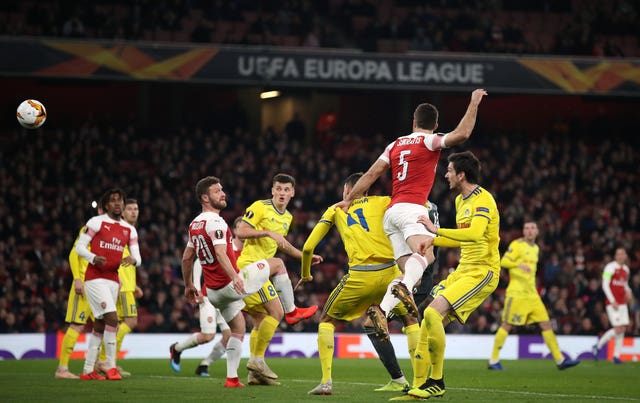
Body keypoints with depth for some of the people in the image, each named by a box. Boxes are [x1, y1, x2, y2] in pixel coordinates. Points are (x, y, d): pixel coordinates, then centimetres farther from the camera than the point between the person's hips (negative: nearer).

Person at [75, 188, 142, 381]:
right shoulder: (96, 222, -4)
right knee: (112, 318, -17)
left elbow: (138, 259, 10)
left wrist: (132, 259, -14)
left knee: (100, 325, 8)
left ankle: (88, 370, 14)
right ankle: (111, 366, -12)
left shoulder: (129, 230, 13)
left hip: (113, 280, 6)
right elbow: (79, 247, -4)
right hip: (95, 278, -6)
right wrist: (94, 258, -22)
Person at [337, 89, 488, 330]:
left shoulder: (396, 144, 21)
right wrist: (474, 103, 0)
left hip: (391, 212, 7)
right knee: (425, 253, -27)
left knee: (410, 270, 1)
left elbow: (371, 174, 18)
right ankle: (404, 286, -56)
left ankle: (382, 310, -17)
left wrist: (348, 200, 25)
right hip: (411, 208, -7)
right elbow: (461, 134, -11)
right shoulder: (430, 141, 4)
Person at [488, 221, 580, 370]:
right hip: (516, 293, -7)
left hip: (532, 295, 7)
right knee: (507, 326, -5)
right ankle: (493, 361, 5)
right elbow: (504, 261, -17)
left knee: (546, 324, 1)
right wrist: (518, 264, -34)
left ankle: (560, 360, 1)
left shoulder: (535, 248, 17)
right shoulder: (517, 245, -6)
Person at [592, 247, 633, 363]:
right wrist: (613, 301, -17)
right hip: (612, 302, -7)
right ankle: (598, 346, 2)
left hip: (622, 303, 7)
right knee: (618, 329, -14)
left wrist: (628, 292, 5)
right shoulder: (610, 267, -8)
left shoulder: (625, 269, 14)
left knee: (623, 329, 2)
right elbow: (605, 285, -12)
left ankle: (616, 356, 7)